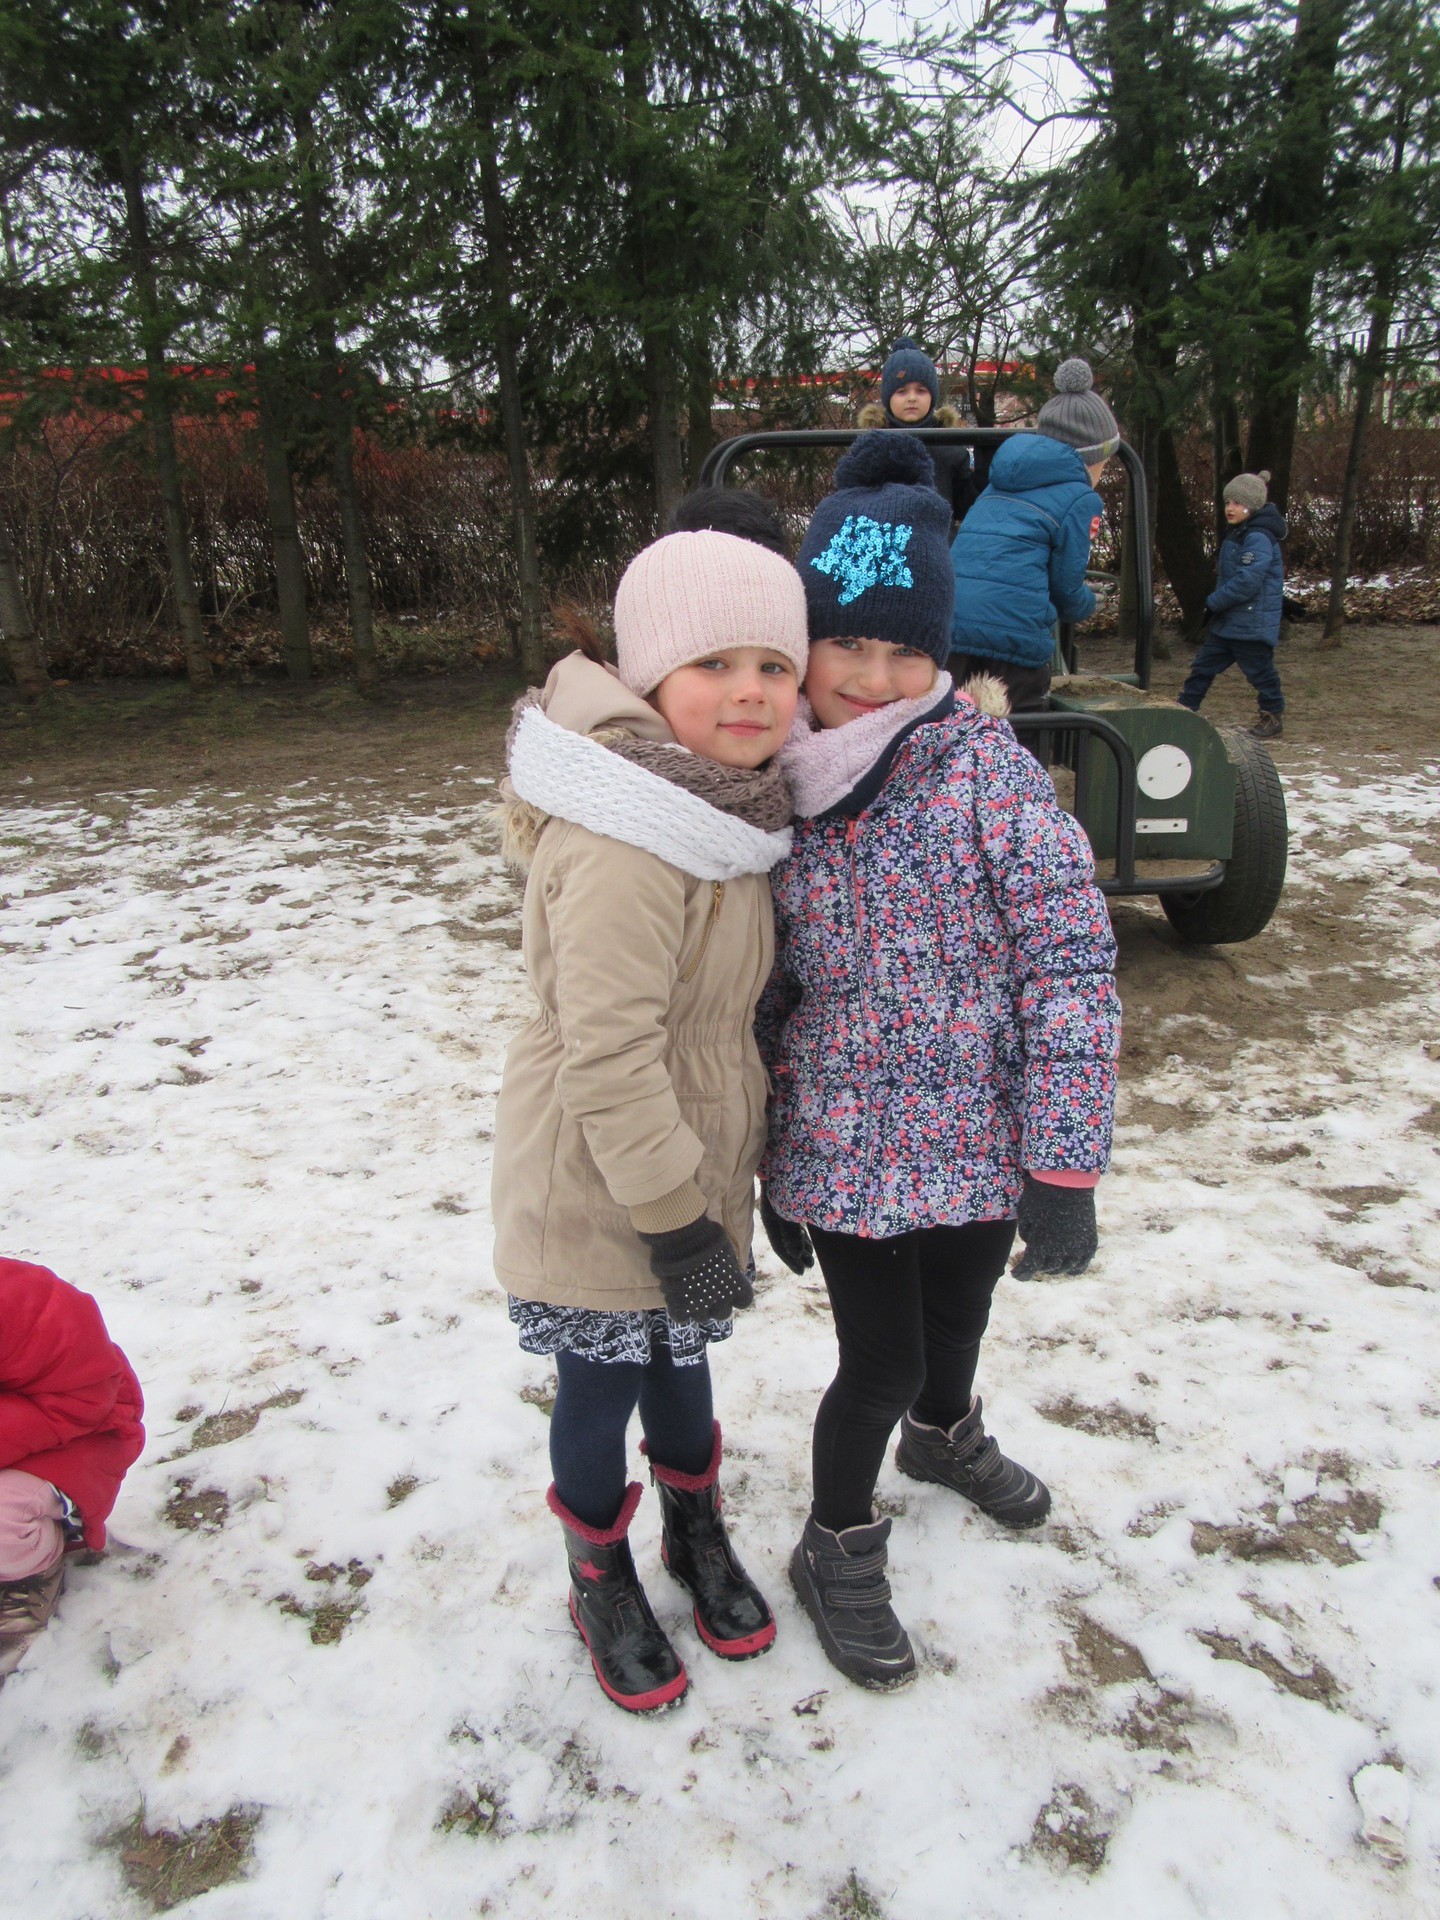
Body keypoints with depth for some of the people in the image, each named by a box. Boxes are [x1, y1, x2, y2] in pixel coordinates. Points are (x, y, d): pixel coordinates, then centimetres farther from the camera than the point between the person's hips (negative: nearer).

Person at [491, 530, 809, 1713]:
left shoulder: (729, 802, 2)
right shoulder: (627, 844, -28)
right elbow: (607, 1057, -28)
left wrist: (733, 1175, 15)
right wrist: (677, 1222, -22)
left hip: (689, 1161, 8)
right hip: (601, 1190, -8)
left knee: (681, 1358, 25)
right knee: (604, 1383, 13)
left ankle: (698, 1536, 49)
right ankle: (603, 1581, 39)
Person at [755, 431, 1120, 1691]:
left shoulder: (987, 766, -14)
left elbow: (1074, 964, -15)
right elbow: (772, 995, 4)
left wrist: (1064, 1171, -17)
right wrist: (770, 1160, 8)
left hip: (981, 1140, 0)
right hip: (845, 1151, 0)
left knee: (959, 1316, 22)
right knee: (880, 1362, 6)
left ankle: (944, 1434, 58)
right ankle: (837, 1552, 36)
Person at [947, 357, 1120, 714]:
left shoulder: (1000, 484, 25)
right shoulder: (1081, 499, 5)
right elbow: (1066, 587, 3)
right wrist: (1087, 604, 26)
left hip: (949, 620, 6)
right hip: (1014, 628, -6)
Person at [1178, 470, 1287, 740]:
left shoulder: (1259, 538, -19)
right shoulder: (1236, 534, 14)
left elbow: (1247, 582, -26)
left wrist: (1214, 602, -17)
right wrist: (1216, 602, 9)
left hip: (1252, 624, -10)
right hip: (1227, 622, 10)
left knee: (1259, 670, 2)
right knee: (1203, 665, 10)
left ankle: (1272, 719, 15)